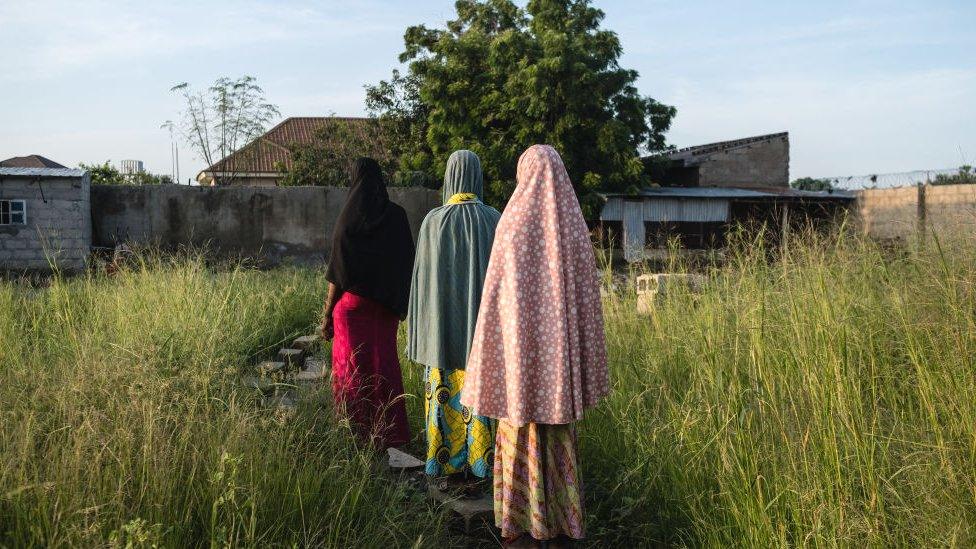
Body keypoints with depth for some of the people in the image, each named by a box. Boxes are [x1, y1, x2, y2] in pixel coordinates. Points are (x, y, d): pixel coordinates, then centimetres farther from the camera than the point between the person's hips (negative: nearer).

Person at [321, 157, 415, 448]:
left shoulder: (348, 220, -11)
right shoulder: (397, 216, -2)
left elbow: (338, 273, -10)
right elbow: (407, 264, 0)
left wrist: (326, 314, -2)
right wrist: (402, 304, 8)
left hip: (353, 305, -3)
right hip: (385, 306, 4)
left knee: (353, 368, 7)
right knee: (384, 364, 13)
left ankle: (358, 431, 13)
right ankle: (390, 431, 18)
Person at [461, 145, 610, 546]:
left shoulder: (513, 222, -9)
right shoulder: (574, 223, 3)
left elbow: (497, 292, -10)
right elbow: (586, 294, 5)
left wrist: (493, 355, -4)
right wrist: (584, 361, 13)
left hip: (521, 344, -3)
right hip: (560, 346, 4)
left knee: (520, 434, 7)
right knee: (559, 434, 13)